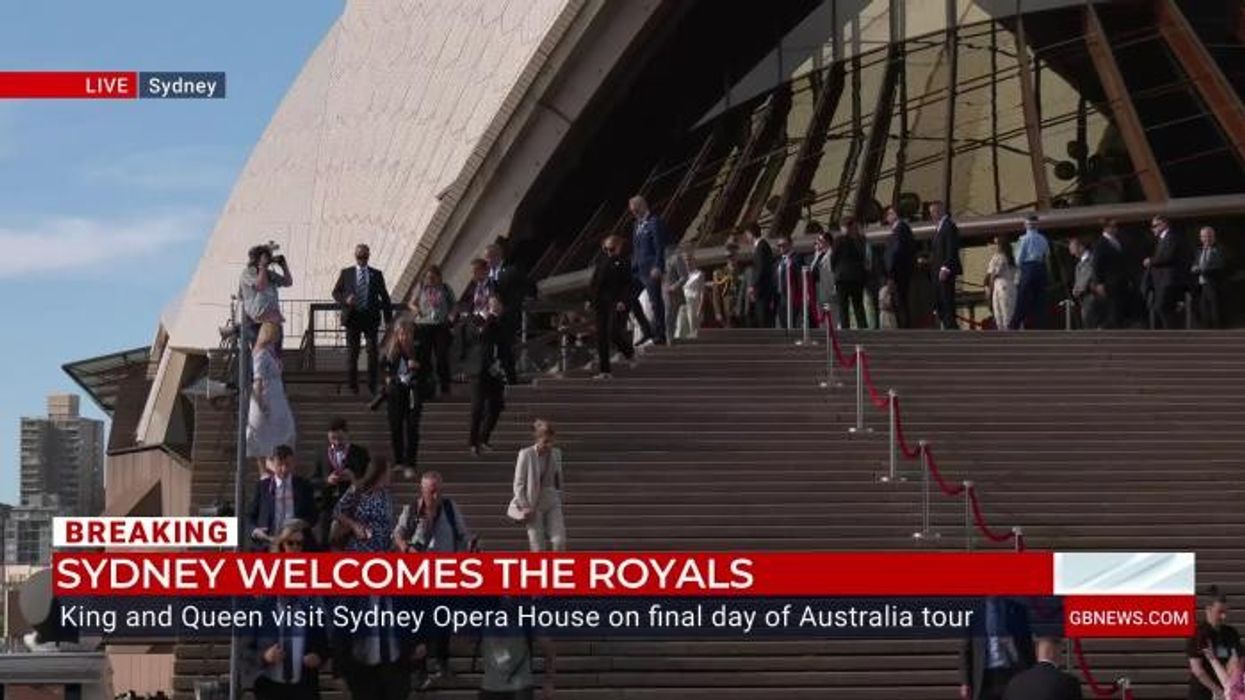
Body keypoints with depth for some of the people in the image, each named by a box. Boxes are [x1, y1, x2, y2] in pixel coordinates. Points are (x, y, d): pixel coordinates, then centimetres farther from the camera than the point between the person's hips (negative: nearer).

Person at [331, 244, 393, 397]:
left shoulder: (376, 274, 10)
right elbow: (336, 292, 8)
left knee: (372, 351, -3)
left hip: (370, 316, 0)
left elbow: (384, 296, 11)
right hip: (352, 316, 0)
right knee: (352, 352, 2)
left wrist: (388, 317, 5)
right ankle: (353, 385, 9)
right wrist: (345, 300, -13)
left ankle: (372, 386, 2)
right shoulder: (346, 273, 8)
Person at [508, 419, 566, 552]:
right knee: (539, 548, -4)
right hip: (533, 505, -4)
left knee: (559, 542, -12)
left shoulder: (556, 454, 4)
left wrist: (559, 500, 13)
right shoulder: (526, 455, -9)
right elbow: (518, 485, -6)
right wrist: (525, 507, -12)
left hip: (552, 504, 4)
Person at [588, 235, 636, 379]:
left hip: (617, 304, -5)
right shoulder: (601, 261, 12)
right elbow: (594, 282, 16)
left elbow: (628, 285, -6)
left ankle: (628, 351, 19)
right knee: (601, 336, 1)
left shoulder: (624, 263, -2)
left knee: (614, 333, -14)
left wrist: (623, 301, -17)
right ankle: (603, 370, 5)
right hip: (601, 302, 5)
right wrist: (590, 299, 11)